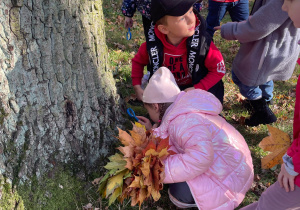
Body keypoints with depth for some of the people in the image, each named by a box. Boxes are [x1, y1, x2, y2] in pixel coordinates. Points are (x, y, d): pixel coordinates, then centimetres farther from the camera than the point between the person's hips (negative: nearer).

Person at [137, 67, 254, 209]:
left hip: (230, 176, -10)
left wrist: (161, 169, -35)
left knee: (178, 192, -20)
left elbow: (200, 158, -40)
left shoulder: (183, 121, -30)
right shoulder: (180, 109, 2)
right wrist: (152, 131, 11)